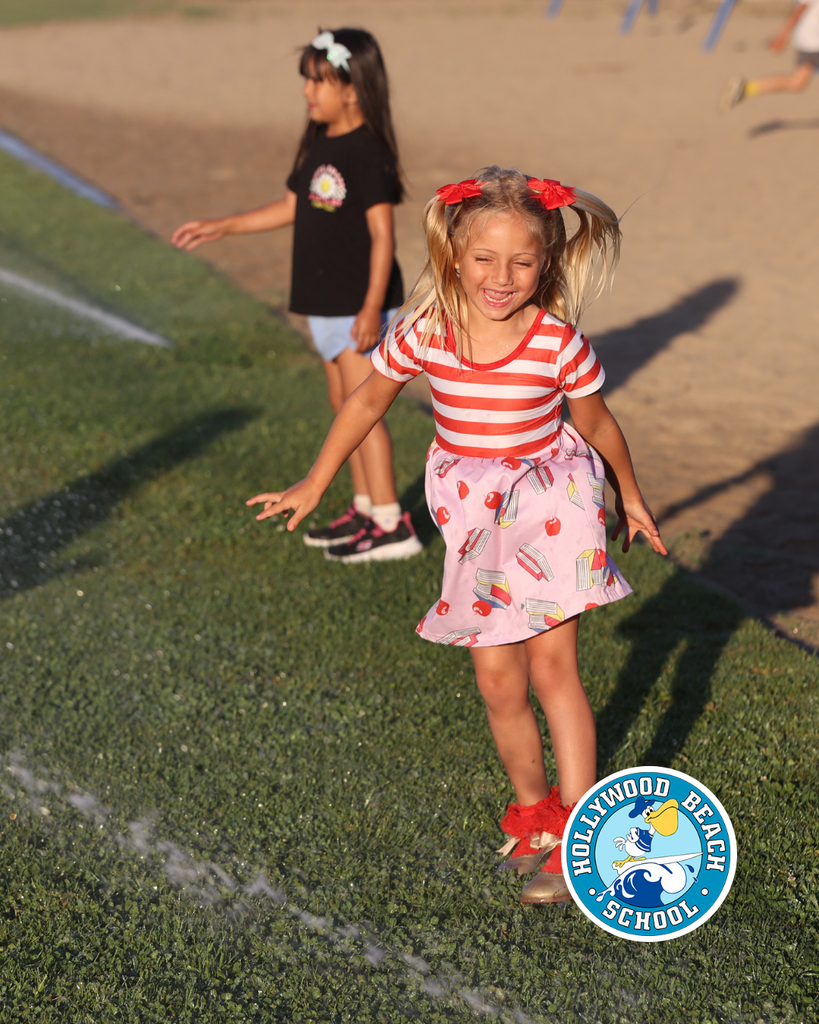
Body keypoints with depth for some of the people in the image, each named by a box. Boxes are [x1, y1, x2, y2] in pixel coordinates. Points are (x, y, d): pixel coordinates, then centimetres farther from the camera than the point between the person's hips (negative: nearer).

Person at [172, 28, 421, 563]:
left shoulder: (368, 152, -16)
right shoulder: (318, 147, 11)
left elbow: (382, 234, -20)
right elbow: (291, 207, 22)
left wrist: (373, 306, -24)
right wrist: (221, 227, 23)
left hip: (359, 304, -9)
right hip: (325, 302, 9)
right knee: (343, 404, 14)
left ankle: (392, 526, -3)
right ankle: (366, 508, 25)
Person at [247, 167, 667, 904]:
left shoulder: (558, 341, -16)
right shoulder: (424, 332, -12)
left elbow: (597, 424, 1)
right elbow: (368, 403, 4)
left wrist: (631, 498, 14)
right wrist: (313, 487, 10)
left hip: (551, 508, -2)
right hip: (475, 519, 2)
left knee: (553, 666, -9)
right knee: (499, 682, 5)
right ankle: (532, 810, 26)